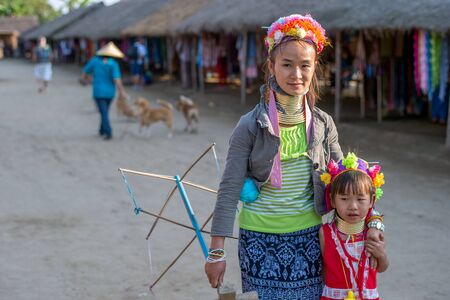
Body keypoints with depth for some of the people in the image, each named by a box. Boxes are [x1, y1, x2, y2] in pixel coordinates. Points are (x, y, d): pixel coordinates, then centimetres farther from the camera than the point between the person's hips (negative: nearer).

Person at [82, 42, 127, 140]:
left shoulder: (94, 61, -5)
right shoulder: (113, 64, -12)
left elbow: (85, 72, 7)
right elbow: (117, 79, -19)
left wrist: (85, 77, 30)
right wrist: (122, 92, -11)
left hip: (98, 91, -1)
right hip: (110, 92, 1)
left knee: (104, 112, -1)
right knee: (105, 111, 21)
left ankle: (108, 132, -13)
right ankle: (102, 130, 31)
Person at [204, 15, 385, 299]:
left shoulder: (323, 124, 0)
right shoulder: (251, 126, -9)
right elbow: (229, 189, -10)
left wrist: (370, 223, 1)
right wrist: (217, 251, -12)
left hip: (309, 236, 3)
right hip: (261, 240, -3)